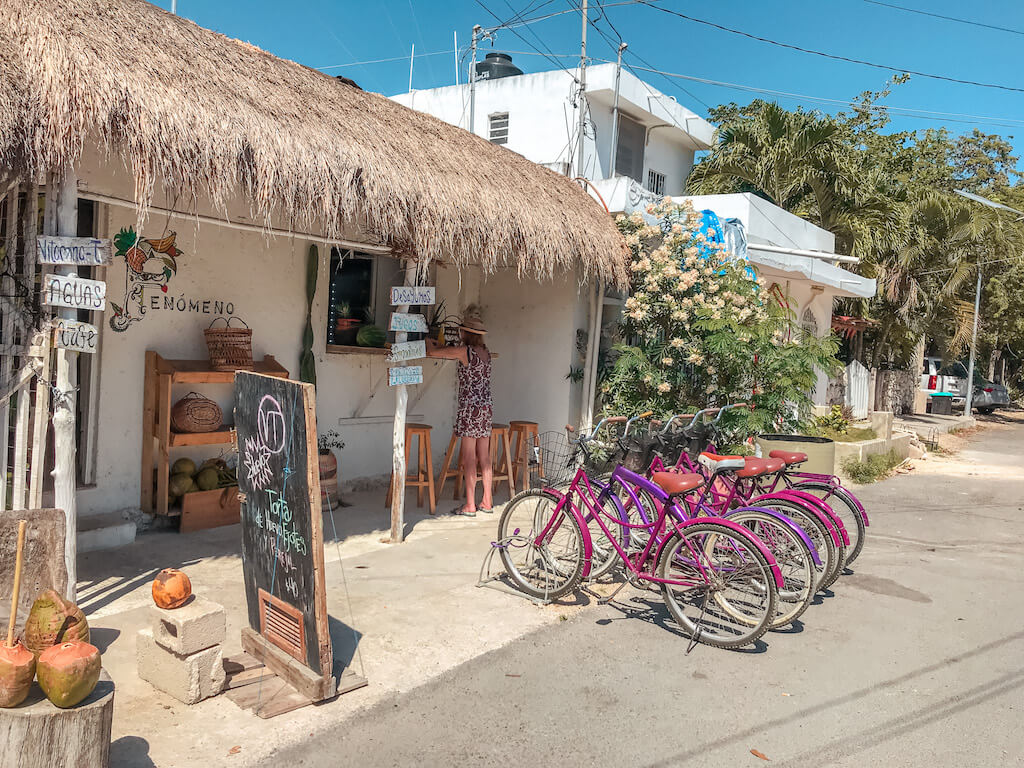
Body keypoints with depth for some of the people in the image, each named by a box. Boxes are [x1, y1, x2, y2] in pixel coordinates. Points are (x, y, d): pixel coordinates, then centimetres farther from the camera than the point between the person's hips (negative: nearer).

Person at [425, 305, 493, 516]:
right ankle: (487, 502, 18)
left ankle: (470, 505, 3)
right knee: (484, 458, 12)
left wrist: (428, 342, 19)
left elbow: (432, 352, -2)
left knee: (469, 459, -2)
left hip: (470, 409, -7)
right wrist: (438, 345, 31)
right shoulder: (485, 351, 9)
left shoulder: (464, 350, -12)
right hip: (486, 407, 7)